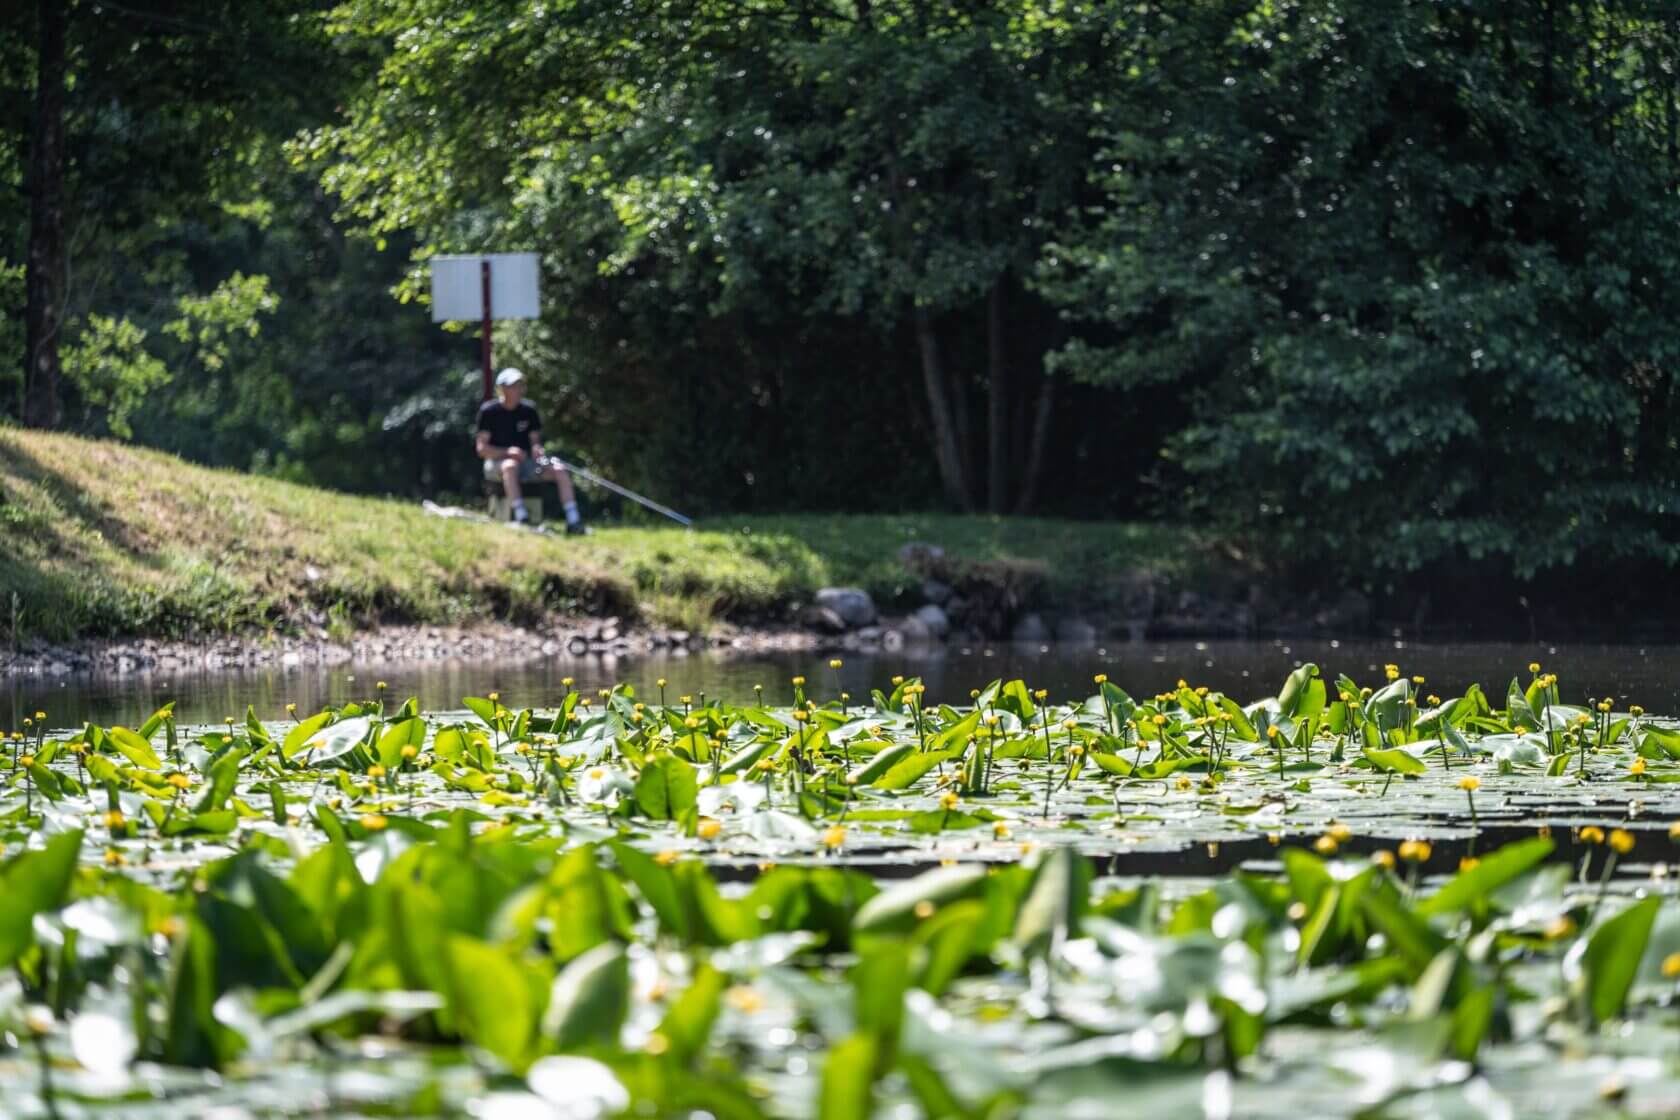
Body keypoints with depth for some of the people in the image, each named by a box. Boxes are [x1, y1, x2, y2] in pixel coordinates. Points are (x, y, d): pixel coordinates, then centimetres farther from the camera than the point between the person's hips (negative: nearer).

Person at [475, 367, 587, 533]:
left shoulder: (528, 411, 9)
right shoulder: (489, 411, -3)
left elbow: (535, 441, 11)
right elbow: (482, 448, -8)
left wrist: (537, 449, -14)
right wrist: (507, 452, -23)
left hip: (526, 463, 4)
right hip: (497, 463, -4)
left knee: (560, 469, -19)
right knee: (510, 466, -40)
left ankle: (573, 521, -27)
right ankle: (521, 517, -51)